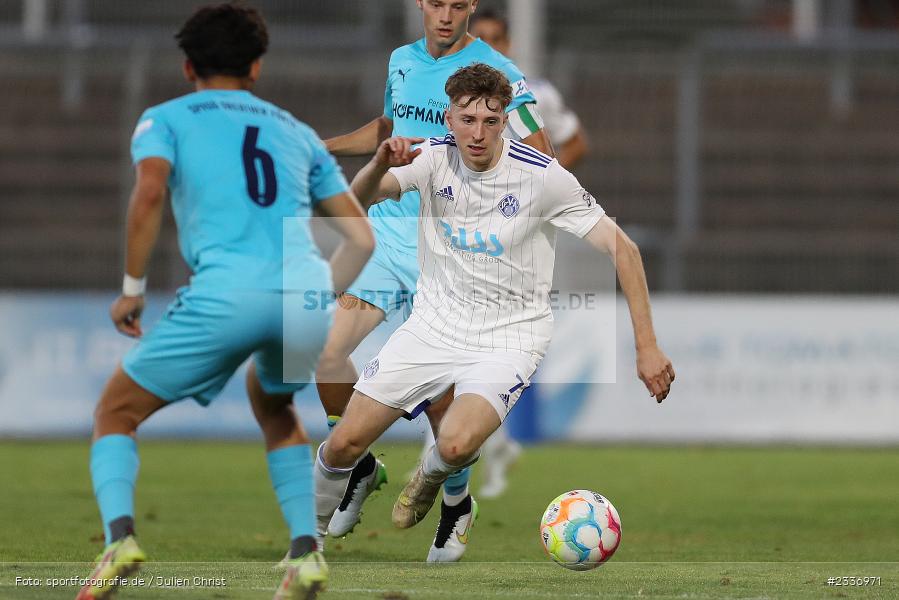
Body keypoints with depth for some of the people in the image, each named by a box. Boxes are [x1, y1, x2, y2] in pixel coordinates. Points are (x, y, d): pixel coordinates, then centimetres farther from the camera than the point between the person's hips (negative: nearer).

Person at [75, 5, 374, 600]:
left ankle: (120, 536, -12)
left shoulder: (165, 118, 17)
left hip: (226, 293, -4)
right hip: (307, 293, 4)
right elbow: (362, 238, 22)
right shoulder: (298, 133, 28)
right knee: (272, 405, 35)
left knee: (116, 412, 15)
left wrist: (132, 289, 4)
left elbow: (149, 193, -5)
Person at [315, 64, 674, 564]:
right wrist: (380, 166, -43)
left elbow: (623, 250, -13)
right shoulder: (436, 158, -7)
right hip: (434, 325, 3)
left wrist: (647, 348, -18)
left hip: (508, 337, -3)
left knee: (456, 444, -29)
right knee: (344, 443, -7)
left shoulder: (542, 175, -16)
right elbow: (361, 197, -19)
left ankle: (432, 476, 9)